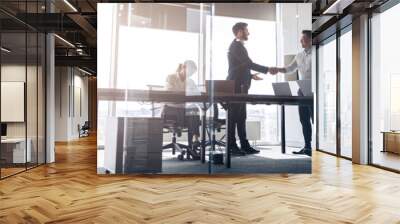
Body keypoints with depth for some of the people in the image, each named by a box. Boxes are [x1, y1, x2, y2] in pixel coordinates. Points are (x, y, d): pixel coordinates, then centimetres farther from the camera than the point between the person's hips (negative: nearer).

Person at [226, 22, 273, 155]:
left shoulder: (238, 46, 19)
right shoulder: (236, 46, -12)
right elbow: (249, 64, -20)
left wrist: (250, 76, 16)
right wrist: (267, 70, -14)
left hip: (240, 87, 10)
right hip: (236, 87, -10)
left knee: (241, 117, 10)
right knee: (233, 117, -4)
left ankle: (244, 145, 16)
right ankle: (231, 146, 4)